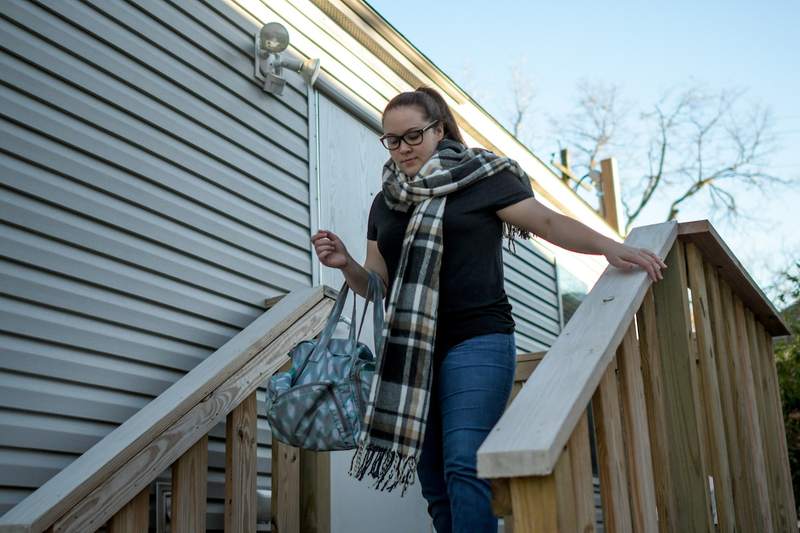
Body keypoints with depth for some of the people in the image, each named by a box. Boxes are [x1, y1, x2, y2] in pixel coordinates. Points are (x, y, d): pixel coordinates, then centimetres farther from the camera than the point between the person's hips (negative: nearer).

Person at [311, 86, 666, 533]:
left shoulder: (479, 178, 0)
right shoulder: (385, 203, 16)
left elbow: (548, 221, -6)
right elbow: (378, 284, 19)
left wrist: (609, 246, -21)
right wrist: (346, 264, -2)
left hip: (476, 343, -6)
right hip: (411, 353, 6)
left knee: (464, 467, -19)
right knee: (434, 483, 6)